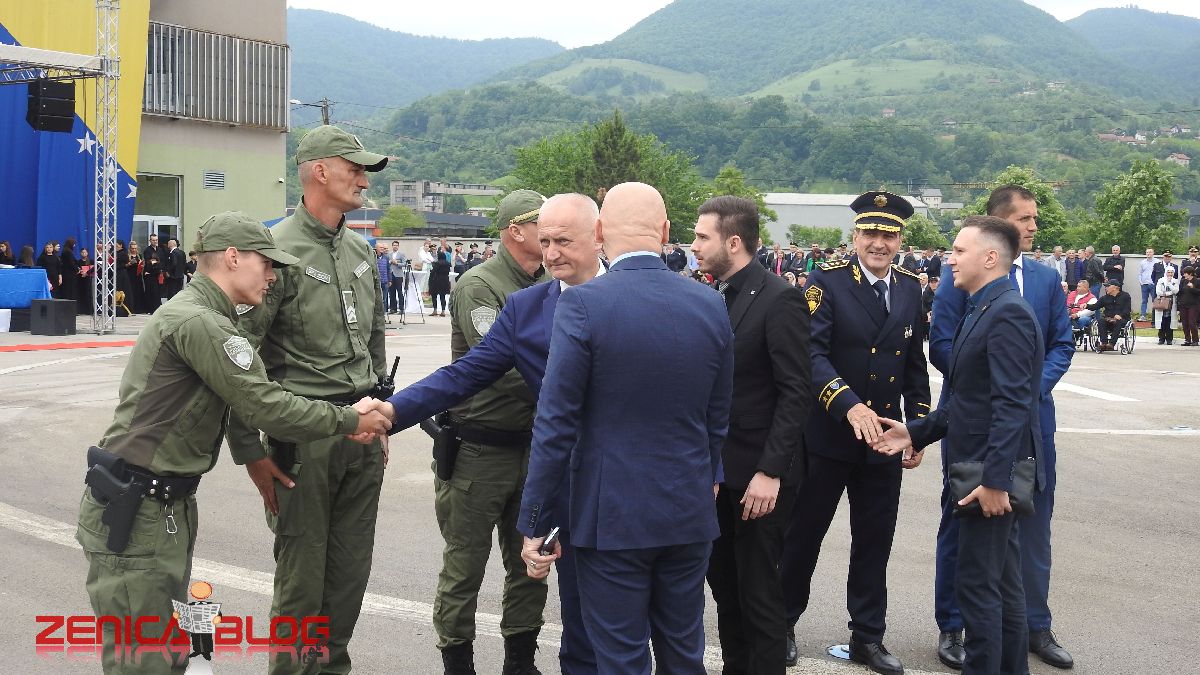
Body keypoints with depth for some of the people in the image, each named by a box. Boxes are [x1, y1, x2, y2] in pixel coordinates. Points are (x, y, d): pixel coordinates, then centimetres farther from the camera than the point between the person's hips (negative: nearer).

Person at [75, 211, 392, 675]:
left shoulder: (204, 316, 15)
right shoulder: (197, 322, -19)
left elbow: (246, 398, 14)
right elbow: (267, 406, -21)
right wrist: (349, 420, -9)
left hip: (168, 504, 10)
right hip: (133, 512, -10)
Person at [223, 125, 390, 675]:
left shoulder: (361, 252, 12)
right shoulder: (280, 250, -11)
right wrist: (249, 450, -13)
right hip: (304, 437, -6)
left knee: (351, 569, 12)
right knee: (303, 574, 1)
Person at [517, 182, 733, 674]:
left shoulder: (582, 305, -14)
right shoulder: (711, 305, 0)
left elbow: (556, 425, -14)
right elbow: (718, 417, 9)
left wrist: (534, 522, -7)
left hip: (612, 516, -4)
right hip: (690, 512, 5)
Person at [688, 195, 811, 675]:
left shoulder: (779, 300, -13)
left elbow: (797, 393, -16)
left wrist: (770, 472, -20)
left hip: (759, 473, -7)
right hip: (716, 468, 7)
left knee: (758, 594, 2)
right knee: (724, 585, 15)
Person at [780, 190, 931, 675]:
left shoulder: (910, 289, 6)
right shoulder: (827, 282, -10)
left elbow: (916, 365, 13)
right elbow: (811, 353, -20)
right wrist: (850, 405, -32)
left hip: (885, 441, 4)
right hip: (827, 436, -4)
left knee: (874, 543, 12)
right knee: (803, 535, 9)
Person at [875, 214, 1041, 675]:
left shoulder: (1007, 314, -17)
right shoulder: (981, 311, 15)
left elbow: (1012, 405, -24)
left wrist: (995, 479, -26)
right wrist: (918, 432, 10)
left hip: (992, 477, -10)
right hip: (982, 470, 10)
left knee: (977, 584, -4)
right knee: (1002, 584, 17)